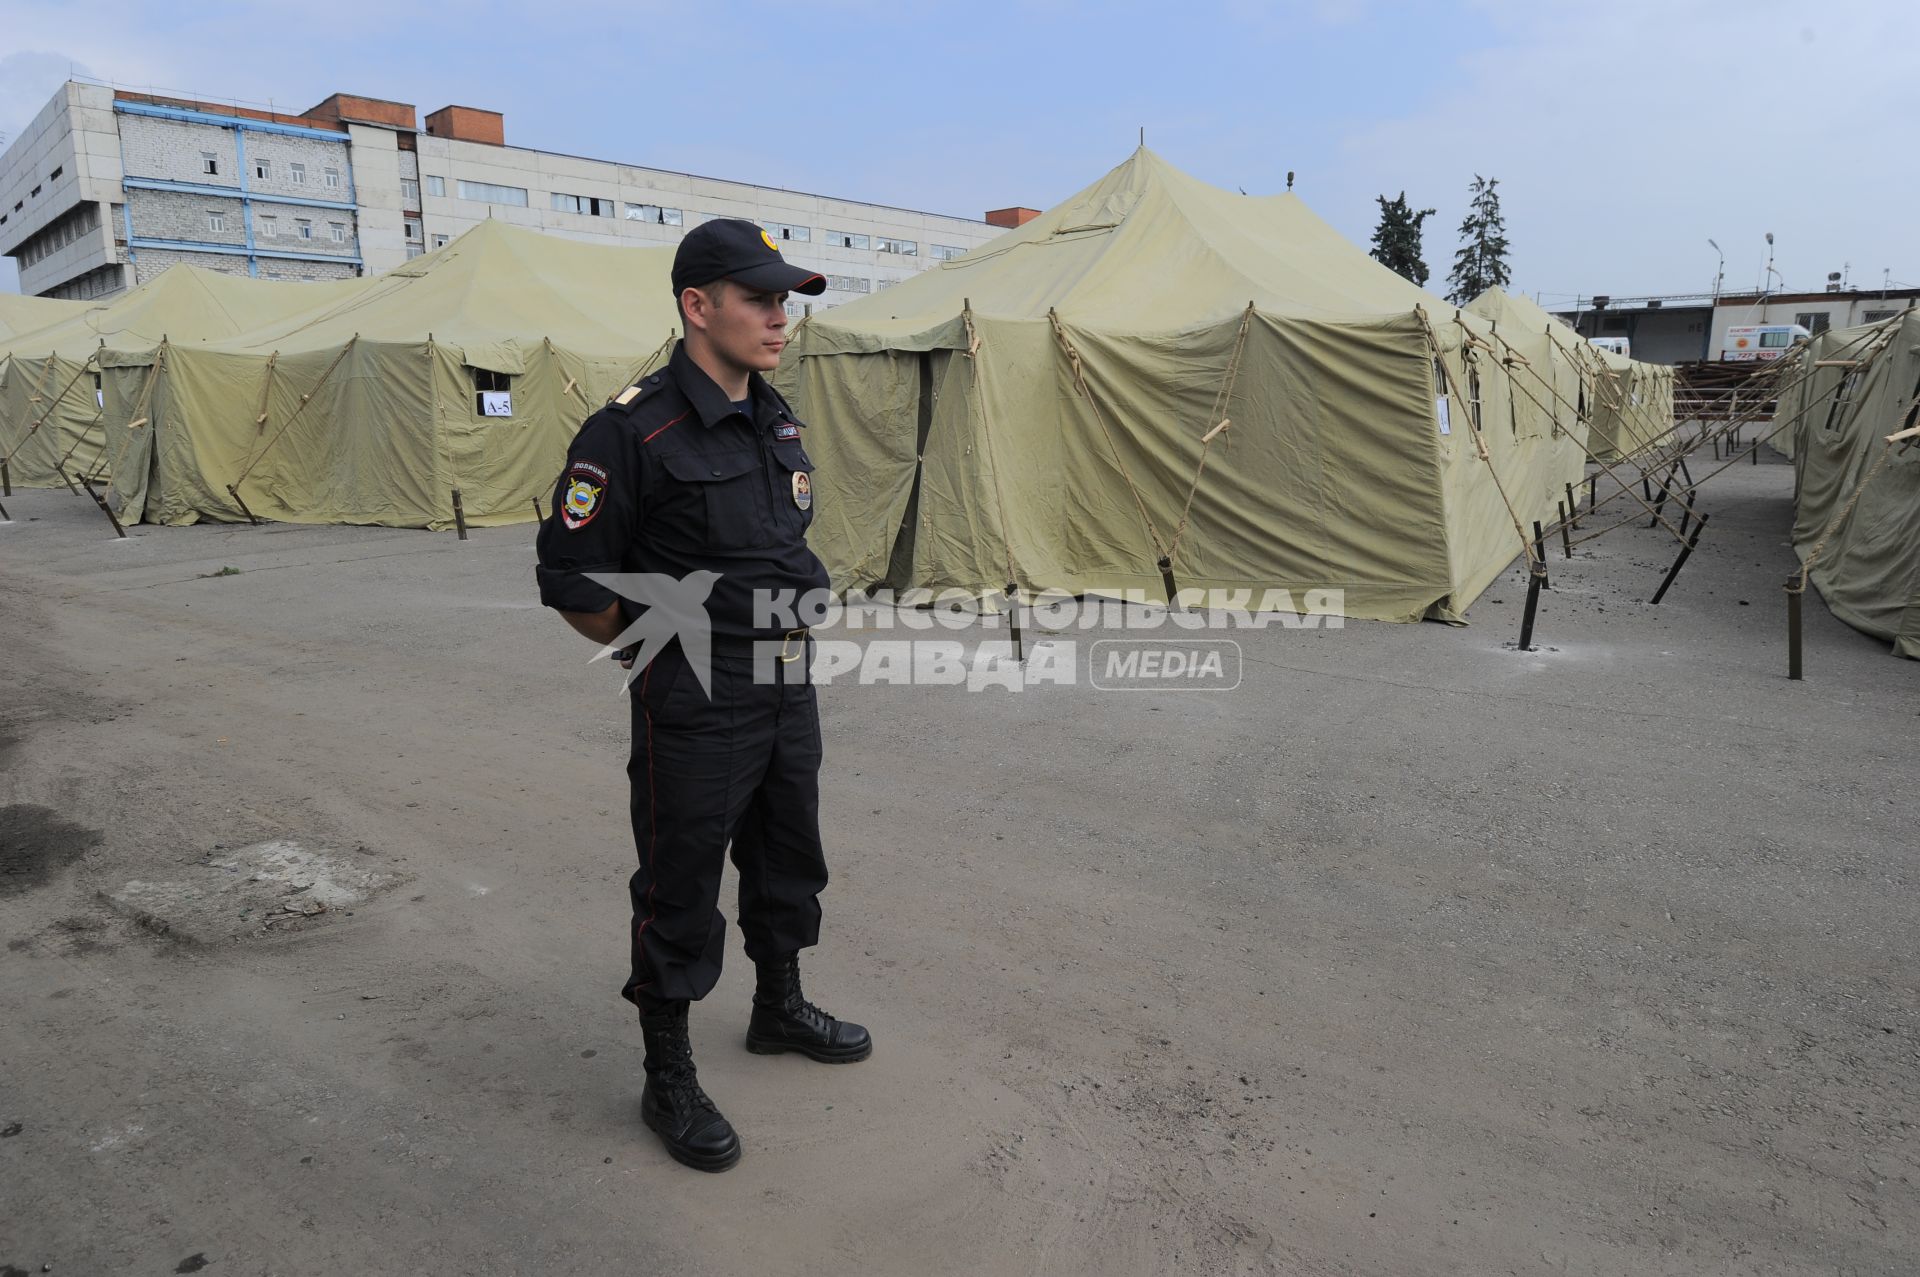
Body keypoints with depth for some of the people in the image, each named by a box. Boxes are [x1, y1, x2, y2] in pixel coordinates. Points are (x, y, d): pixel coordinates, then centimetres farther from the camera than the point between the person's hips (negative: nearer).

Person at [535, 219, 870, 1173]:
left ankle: (780, 1009, 44)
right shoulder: (634, 430, -18)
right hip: (694, 711, -8)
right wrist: (661, 656, -3)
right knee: (679, 895, 6)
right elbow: (571, 579, -14)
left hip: (788, 693, 8)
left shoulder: (778, 423, 7)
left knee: (788, 863, 22)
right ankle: (668, 1081, 25)